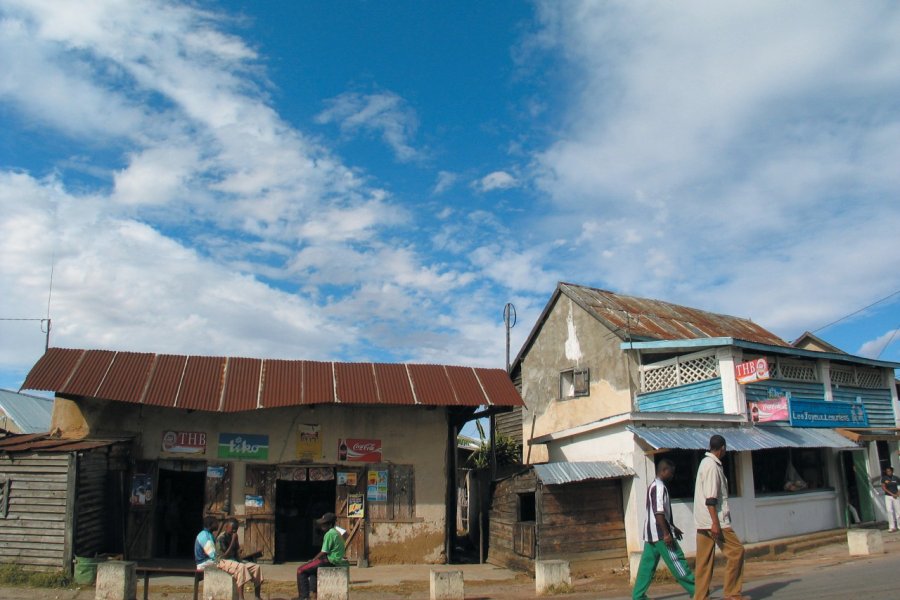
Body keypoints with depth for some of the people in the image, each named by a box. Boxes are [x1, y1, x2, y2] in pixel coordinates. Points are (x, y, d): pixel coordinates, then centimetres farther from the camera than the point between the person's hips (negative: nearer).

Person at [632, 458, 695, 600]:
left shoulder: (654, 486, 19)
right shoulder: (659, 487, -14)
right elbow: (658, 512, -22)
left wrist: (673, 527, 28)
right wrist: (667, 533, -23)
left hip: (650, 534, 10)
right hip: (660, 534, -10)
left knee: (647, 565, 9)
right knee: (677, 560, -4)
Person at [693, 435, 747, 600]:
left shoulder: (706, 463, 17)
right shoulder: (712, 466, -14)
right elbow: (710, 498, -21)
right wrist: (715, 523, -23)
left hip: (703, 523, 10)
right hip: (714, 520, -10)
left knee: (704, 560, 8)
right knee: (736, 551, -1)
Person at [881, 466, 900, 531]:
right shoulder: (884, 478, -1)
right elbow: (883, 487, -5)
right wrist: (892, 494, -12)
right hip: (888, 497, -1)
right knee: (889, 511, -9)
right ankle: (892, 527, -7)